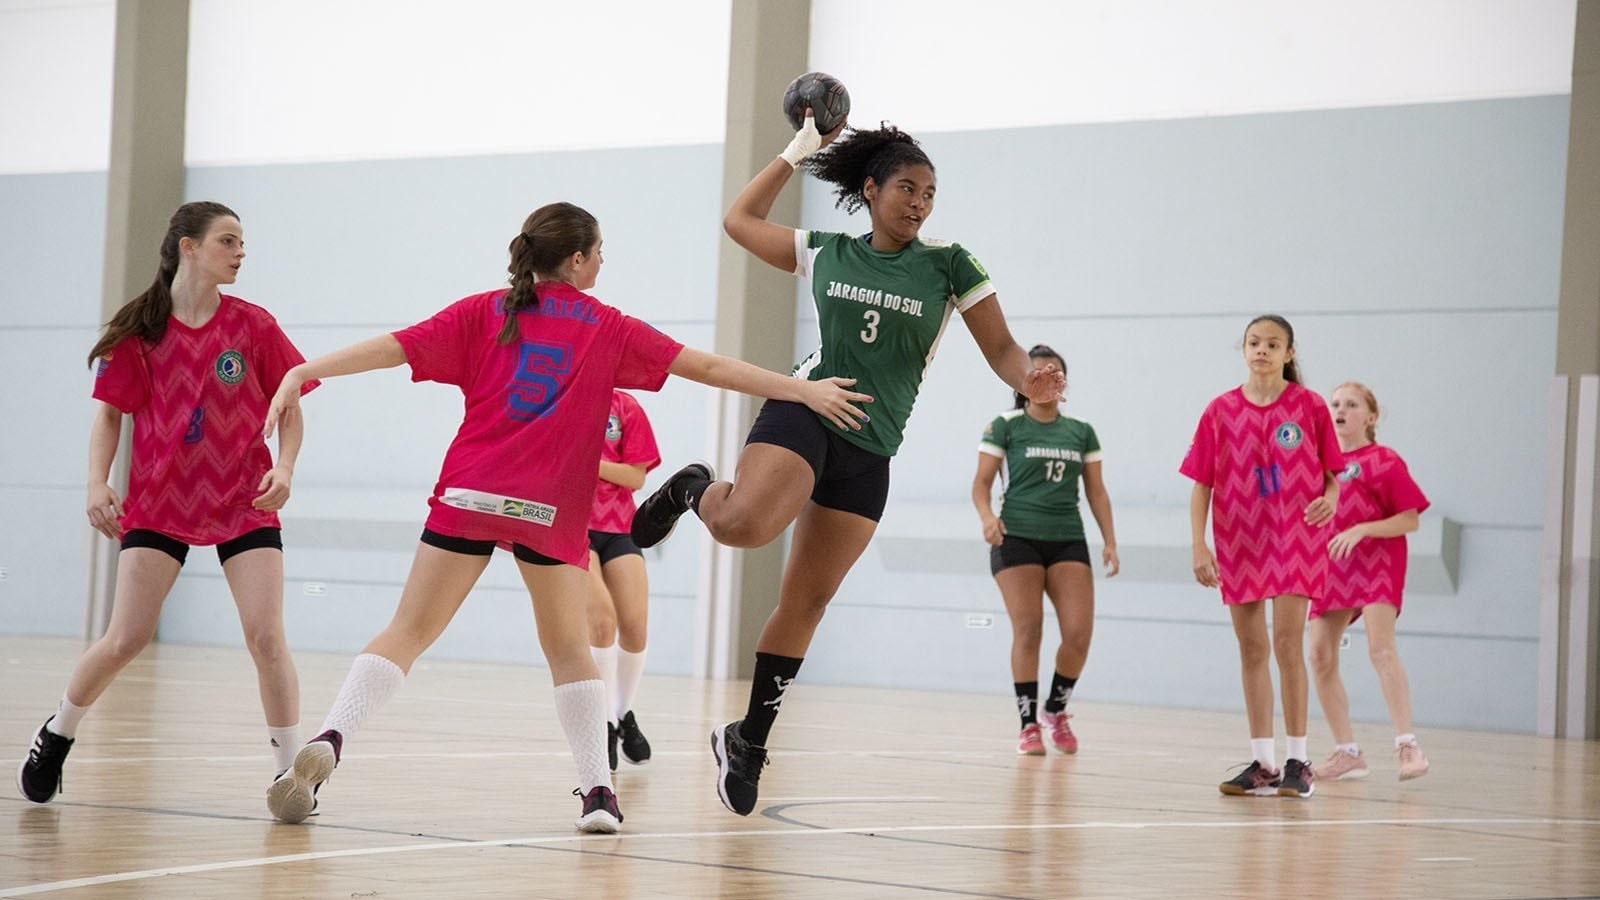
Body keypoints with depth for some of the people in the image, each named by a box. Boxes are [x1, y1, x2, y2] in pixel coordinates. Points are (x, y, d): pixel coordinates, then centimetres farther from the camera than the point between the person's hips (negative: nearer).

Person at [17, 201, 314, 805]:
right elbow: (109, 413, 3)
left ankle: (291, 771, -4)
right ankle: (55, 737, 21)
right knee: (127, 639, -4)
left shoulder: (254, 325, -2)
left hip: (244, 504, 1)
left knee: (266, 635, -12)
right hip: (159, 502, 0)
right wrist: (97, 483, -11)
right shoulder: (139, 329, -4)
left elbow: (289, 409, 3)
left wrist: (283, 468, -15)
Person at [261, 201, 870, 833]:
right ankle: (597, 790, 7)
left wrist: (304, 373, -3)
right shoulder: (609, 330, 8)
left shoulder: (485, 313, 9)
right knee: (569, 648, 15)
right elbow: (709, 368, 8)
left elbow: (395, 346, -1)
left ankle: (327, 741, -16)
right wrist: (804, 391, 12)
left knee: (408, 634, 2)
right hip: (553, 511, 0)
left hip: (471, 495, 0)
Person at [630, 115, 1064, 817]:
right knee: (744, 524, -33)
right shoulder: (827, 254, 7)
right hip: (803, 414, -2)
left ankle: (750, 741, 18)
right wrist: (797, 152, 18)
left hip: (870, 452, 2)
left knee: (807, 603, 6)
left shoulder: (949, 265, 5)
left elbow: (1001, 349, 2)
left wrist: (1031, 380, -20)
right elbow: (740, 219, 20)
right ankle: (694, 492, 2)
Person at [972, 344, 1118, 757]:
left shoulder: (1081, 432, 13)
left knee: (1079, 633, -8)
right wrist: (987, 515, -19)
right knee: (1028, 631, -10)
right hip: (1017, 538, -3)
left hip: (1068, 540, 3)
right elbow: (982, 482, 0)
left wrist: (1109, 540, 6)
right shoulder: (1005, 426, 3)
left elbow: (1096, 491, 14)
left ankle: (1055, 709, 15)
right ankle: (1029, 724, -1)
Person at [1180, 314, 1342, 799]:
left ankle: (1298, 763, -4)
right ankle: (1262, 763, 12)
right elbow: (1201, 484, 3)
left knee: (1287, 644, -10)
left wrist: (1330, 499, -18)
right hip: (1239, 541, 3)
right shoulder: (1220, 411, 3)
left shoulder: (1309, 406, -1)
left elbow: (1332, 473, 4)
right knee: (1251, 649, 6)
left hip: (1296, 537, -3)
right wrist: (1199, 545, -5)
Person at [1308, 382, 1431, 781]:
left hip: (1376, 562, -6)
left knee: (1380, 648, -21)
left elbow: (1410, 520, -8)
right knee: (1320, 656, 0)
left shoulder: (1384, 461, -4)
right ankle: (1348, 753, 9)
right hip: (1331, 568, 6)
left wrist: (1360, 530, -20)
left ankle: (1408, 746, -21)